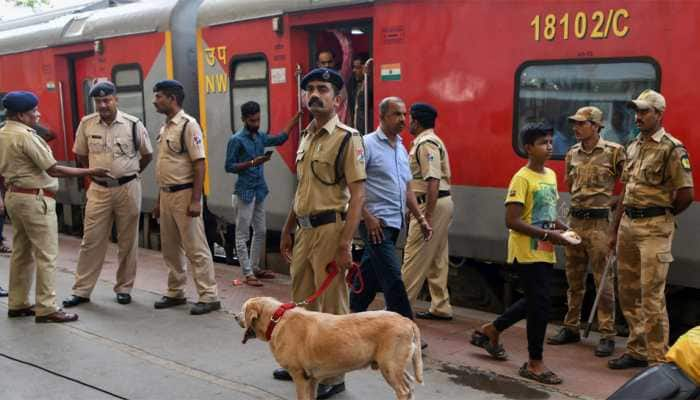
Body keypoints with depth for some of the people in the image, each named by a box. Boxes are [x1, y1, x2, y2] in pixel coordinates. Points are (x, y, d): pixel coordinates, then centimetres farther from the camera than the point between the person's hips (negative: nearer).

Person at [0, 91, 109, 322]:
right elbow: (53, 170, -19)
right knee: (46, 254, -4)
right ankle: (46, 309, -2)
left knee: (21, 252, 15)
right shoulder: (25, 136, -18)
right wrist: (90, 172, -15)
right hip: (34, 199, -10)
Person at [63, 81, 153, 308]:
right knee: (91, 240, 4)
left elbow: (147, 155, 6)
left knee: (128, 242, 7)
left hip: (128, 188, -1)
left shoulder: (133, 124, -7)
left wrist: (129, 173, 8)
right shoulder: (86, 124, -1)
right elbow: (80, 155, 14)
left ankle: (124, 288, 20)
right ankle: (81, 291, 12)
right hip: (99, 190, 1)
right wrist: (96, 173, 11)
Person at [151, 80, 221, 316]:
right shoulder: (165, 127, 13)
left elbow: (200, 164, -16)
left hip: (184, 194, -9)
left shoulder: (188, 125, -12)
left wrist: (195, 200, -21)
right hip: (167, 194, 9)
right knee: (170, 248, 15)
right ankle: (175, 292, 27)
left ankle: (209, 296, 3)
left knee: (195, 248, -4)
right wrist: (159, 199, 18)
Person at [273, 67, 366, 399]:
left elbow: (357, 194, -16)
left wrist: (345, 244, -22)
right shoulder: (305, 137, 13)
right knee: (302, 302, 18)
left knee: (332, 306, 2)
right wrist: (287, 230, 20)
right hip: (304, 231, 8)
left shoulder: (347, 138, -11)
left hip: (330, 229, -8)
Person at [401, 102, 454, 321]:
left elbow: (433, 181, -23)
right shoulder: (428, 141, 18)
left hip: (432, 204, -11)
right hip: (442, 202, 11)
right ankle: (440, 307, 19)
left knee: (414, 257, -5)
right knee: (437, 259, 13)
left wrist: (427, 216, -24)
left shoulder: (426, 144, -15)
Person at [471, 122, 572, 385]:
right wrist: (548, 235, -22)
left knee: (534, 302, 17)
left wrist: (561, 227, 1)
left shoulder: (551, 175, 10)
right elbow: (512, 221, -22)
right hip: (527, 252, -9)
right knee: (540, 304, -5)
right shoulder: (522, 179, -16)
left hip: (545, 253, 9)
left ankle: (490, 331, 35)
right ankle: (534, 363, 10)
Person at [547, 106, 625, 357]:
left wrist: (612, 203, -5)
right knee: (574, 278, 13)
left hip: (599, 223, -6)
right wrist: (578, 203, 11)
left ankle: (607, 335, 5)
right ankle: (571, 328, 23)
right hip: (575, 221, 6)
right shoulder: (572, 153, 10)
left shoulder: (614, 152, -6)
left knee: (603, 280, -3)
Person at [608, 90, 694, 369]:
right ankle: (637, 351, 24)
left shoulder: (672, 149, -10)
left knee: (651, 295, -6)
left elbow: (686, 194, -13)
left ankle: (658, 359, 4)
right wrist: (614, 229, 15)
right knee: (628, 292, 12)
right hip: (628, 224, 8)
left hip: (654, 228, -8)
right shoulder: (633, 147, 13)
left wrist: (662, 217, 2)